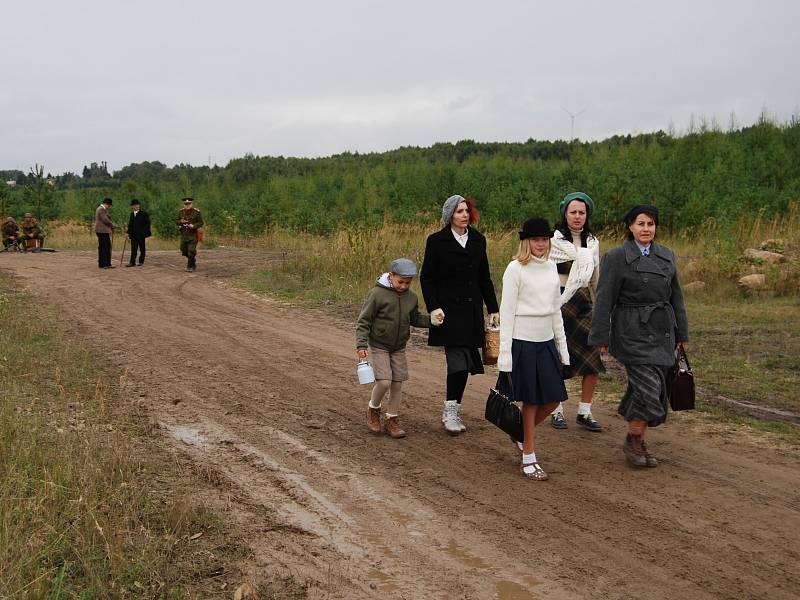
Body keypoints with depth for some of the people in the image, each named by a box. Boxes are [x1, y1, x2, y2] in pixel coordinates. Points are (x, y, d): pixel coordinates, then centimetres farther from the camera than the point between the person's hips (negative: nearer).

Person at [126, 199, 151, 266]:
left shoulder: (144, 214, -6)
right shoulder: (132, 214, 13)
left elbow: (147, 224, -8)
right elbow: (130, 224, 17)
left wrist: (146, 233, -14)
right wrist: (128, 233, 10)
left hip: (141, 235, -5)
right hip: (133, 235, 5)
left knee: (142, 249, 5)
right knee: (133, 249, 0)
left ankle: (141, 261, 14)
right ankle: (132, 262, -2)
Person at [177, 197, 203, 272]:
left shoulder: (196, 212, -7)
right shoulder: (181, 212, 4)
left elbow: (201, 223, -4)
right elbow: (178, 222, 12)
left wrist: (194, 226, -21)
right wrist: (181, 222, -12)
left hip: (193, 234, -4)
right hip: (184, 234, 4)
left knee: (191, 251, -9)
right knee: (184, 251, 9)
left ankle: (190, 267, 2)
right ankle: (194, 260, 34)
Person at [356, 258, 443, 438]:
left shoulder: (411, 297, 0)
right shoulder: (377, 294, -15)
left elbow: (415, 318, 15)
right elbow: (364, 321, -11)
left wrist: (430, 320, -4)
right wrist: (361, 344, -17)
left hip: (399, 348, 5)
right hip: (379, 346, -5)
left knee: (397, 384, 5)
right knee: (384, 381, -14)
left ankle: (392, 420, 19)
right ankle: (373, 409, 14)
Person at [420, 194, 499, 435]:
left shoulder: (478, 240, 12)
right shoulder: (437, 241, -2)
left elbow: (484, 278, 16)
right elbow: (426, 277, -1)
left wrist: (493, 309, 13)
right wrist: (433, 307, -12)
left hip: (472, 310, 5)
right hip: (448, 310, -5)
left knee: (465, 361, 4)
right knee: (458, 359, -12)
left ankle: (452, 410, 15)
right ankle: (450, 411, -2)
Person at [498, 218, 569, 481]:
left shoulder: (551, 267, 10)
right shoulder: (516, 269, -8)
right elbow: (506, 311, -9)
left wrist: (562, 346, 15)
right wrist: (505, 353, -13)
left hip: (546, 341, 6)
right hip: (523, 341, -6)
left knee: (553, 398, 5)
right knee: (531, 400, 1)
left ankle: (522, 433, 30)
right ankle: (529, 459, 13)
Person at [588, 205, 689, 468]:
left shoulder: (667, 256, 10)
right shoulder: (616, 257, -6)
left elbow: (676, 296, 16)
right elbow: (605, 300, -7)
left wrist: (681, 332, 16)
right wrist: (601, 338, -8)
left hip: (662, 333, 6)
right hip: (633, 333, -6)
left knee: (655, 390, 8)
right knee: (648, 387, -14)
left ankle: (639, 443, 22)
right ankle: (632, 441, 6)